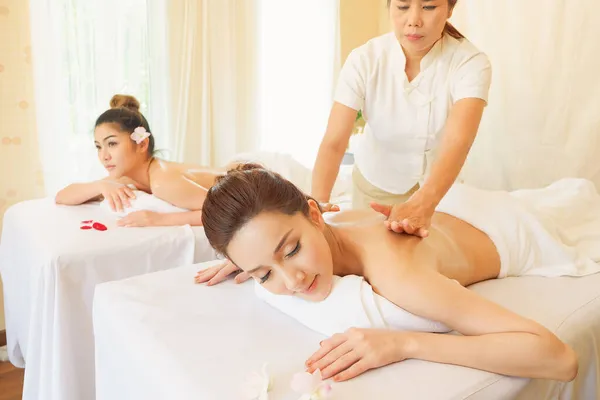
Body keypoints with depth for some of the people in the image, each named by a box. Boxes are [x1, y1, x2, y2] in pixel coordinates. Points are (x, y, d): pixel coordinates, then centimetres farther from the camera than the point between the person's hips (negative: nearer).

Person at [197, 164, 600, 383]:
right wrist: (250, 264, -23)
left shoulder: (395, 279, -51)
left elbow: (560, 358, -51)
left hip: (515, 230, -4)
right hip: (451, 210, 4)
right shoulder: (320, 231, -31)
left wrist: (406, 343, -58)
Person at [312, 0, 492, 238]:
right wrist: (318, 203, -48)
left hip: (439, 186, 0)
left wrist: (423, 204, -59)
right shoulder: (364, 60, -23)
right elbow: (333, 143, -30)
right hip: (375, 181, 1)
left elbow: (457, 142, -41)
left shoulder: (471, 63, -26)